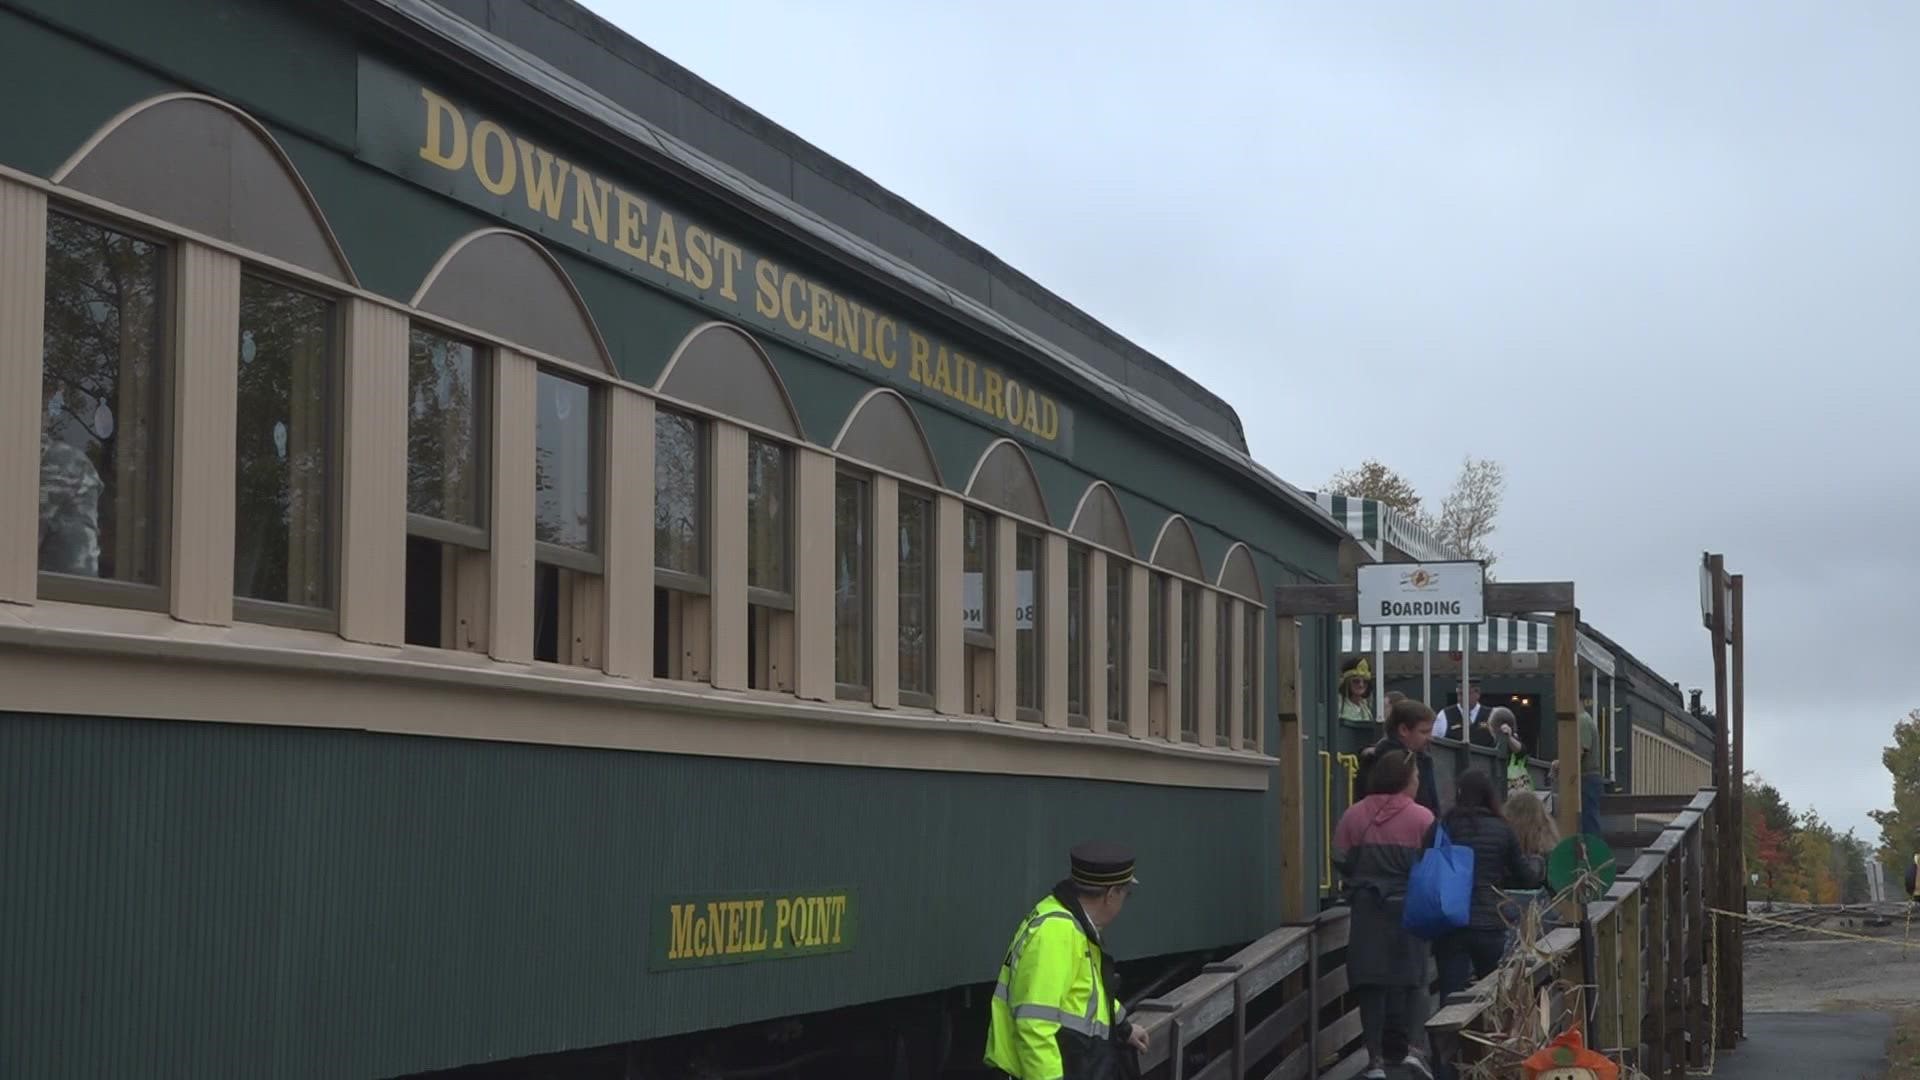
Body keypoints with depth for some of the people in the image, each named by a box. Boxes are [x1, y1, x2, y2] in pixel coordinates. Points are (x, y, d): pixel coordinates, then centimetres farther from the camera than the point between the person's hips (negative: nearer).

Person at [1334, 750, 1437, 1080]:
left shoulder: (1354, 816, -3)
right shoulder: (1421, 818, -8)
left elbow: (1341, 861, 1)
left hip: (1366, 909, 2)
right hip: (1407, 908, -2)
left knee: (1371, 981, 4)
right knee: (1407, 977, 13)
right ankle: (1405, 1045, 6)